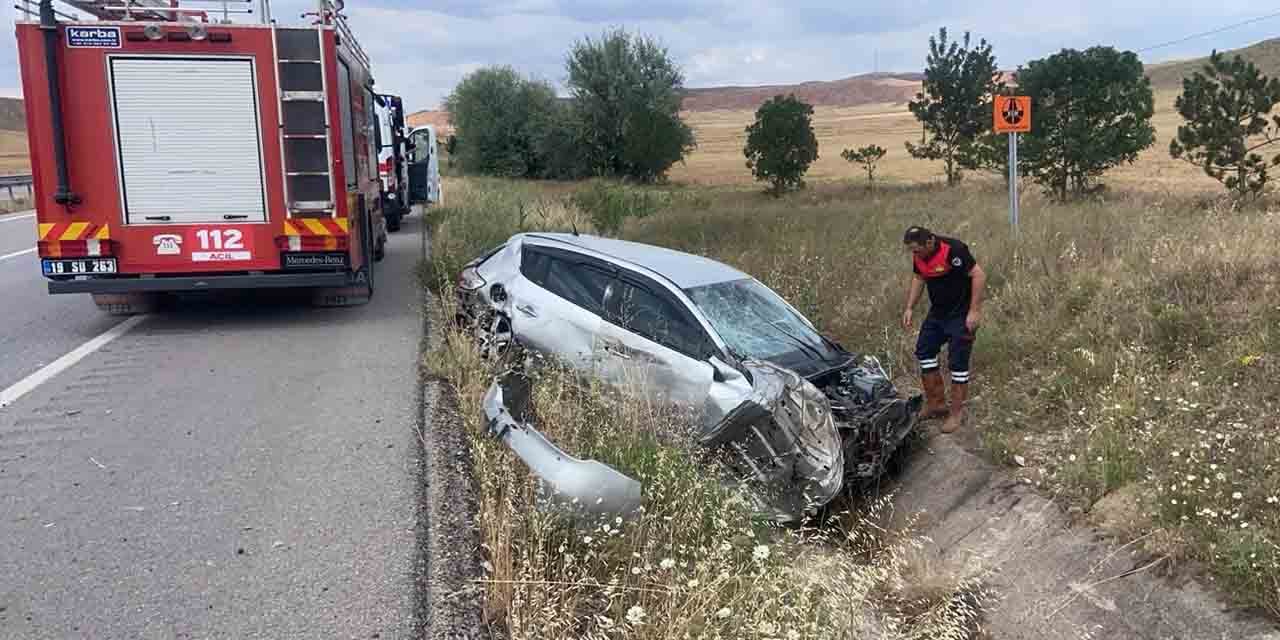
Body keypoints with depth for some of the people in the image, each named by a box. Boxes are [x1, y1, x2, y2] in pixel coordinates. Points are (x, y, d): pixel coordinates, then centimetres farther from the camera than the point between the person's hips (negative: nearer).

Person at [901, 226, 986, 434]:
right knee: (924, 351, 11)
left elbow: (979, 275, -26)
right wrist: (909, 308, 7)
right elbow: (918, 278, 13)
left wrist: (974, 311, -26)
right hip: (937, 312, 8)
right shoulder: (919, 255, -3)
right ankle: (937, 403, 23)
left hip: (961, 314, -8)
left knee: (958, 362, -2)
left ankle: (957, 413, 10)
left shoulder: (953, 250, -27)